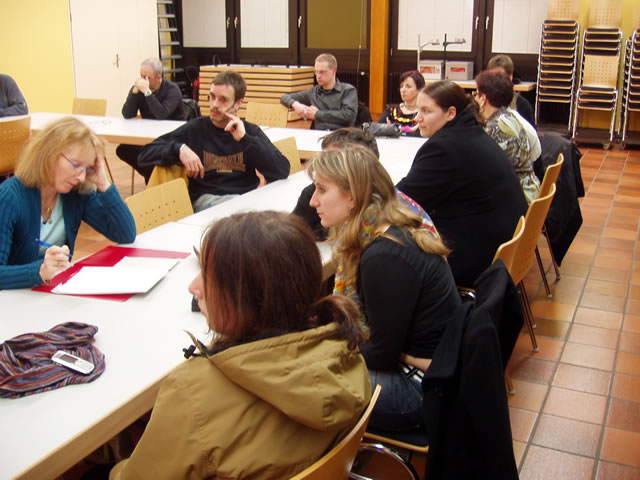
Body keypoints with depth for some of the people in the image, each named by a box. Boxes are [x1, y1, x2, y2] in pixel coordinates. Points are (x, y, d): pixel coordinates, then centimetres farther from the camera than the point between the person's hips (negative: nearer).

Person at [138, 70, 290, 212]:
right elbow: (146, 153, 13)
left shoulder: (251, 131, 15)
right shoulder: (196, 129, 13)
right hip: (206, 199, -2)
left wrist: (245, 139, -6)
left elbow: (282, 171, 1)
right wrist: (179, 149, -7)